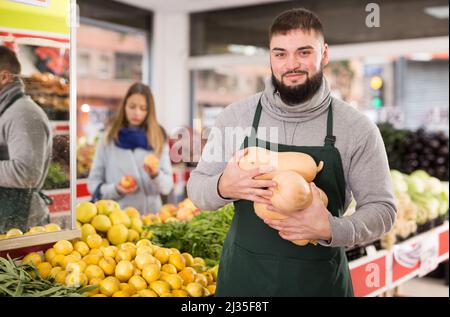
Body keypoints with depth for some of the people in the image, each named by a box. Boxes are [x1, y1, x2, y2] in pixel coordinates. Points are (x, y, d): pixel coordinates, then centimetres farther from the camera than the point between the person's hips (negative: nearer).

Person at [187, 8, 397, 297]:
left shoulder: (358, 129, -9)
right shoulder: (236, 116, -5)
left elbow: (381, 209, -5)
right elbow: (196, 187, 0)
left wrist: (330, 230, -24)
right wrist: (223, 187, -23)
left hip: (320, 280, -1)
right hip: (242, 274, 1)